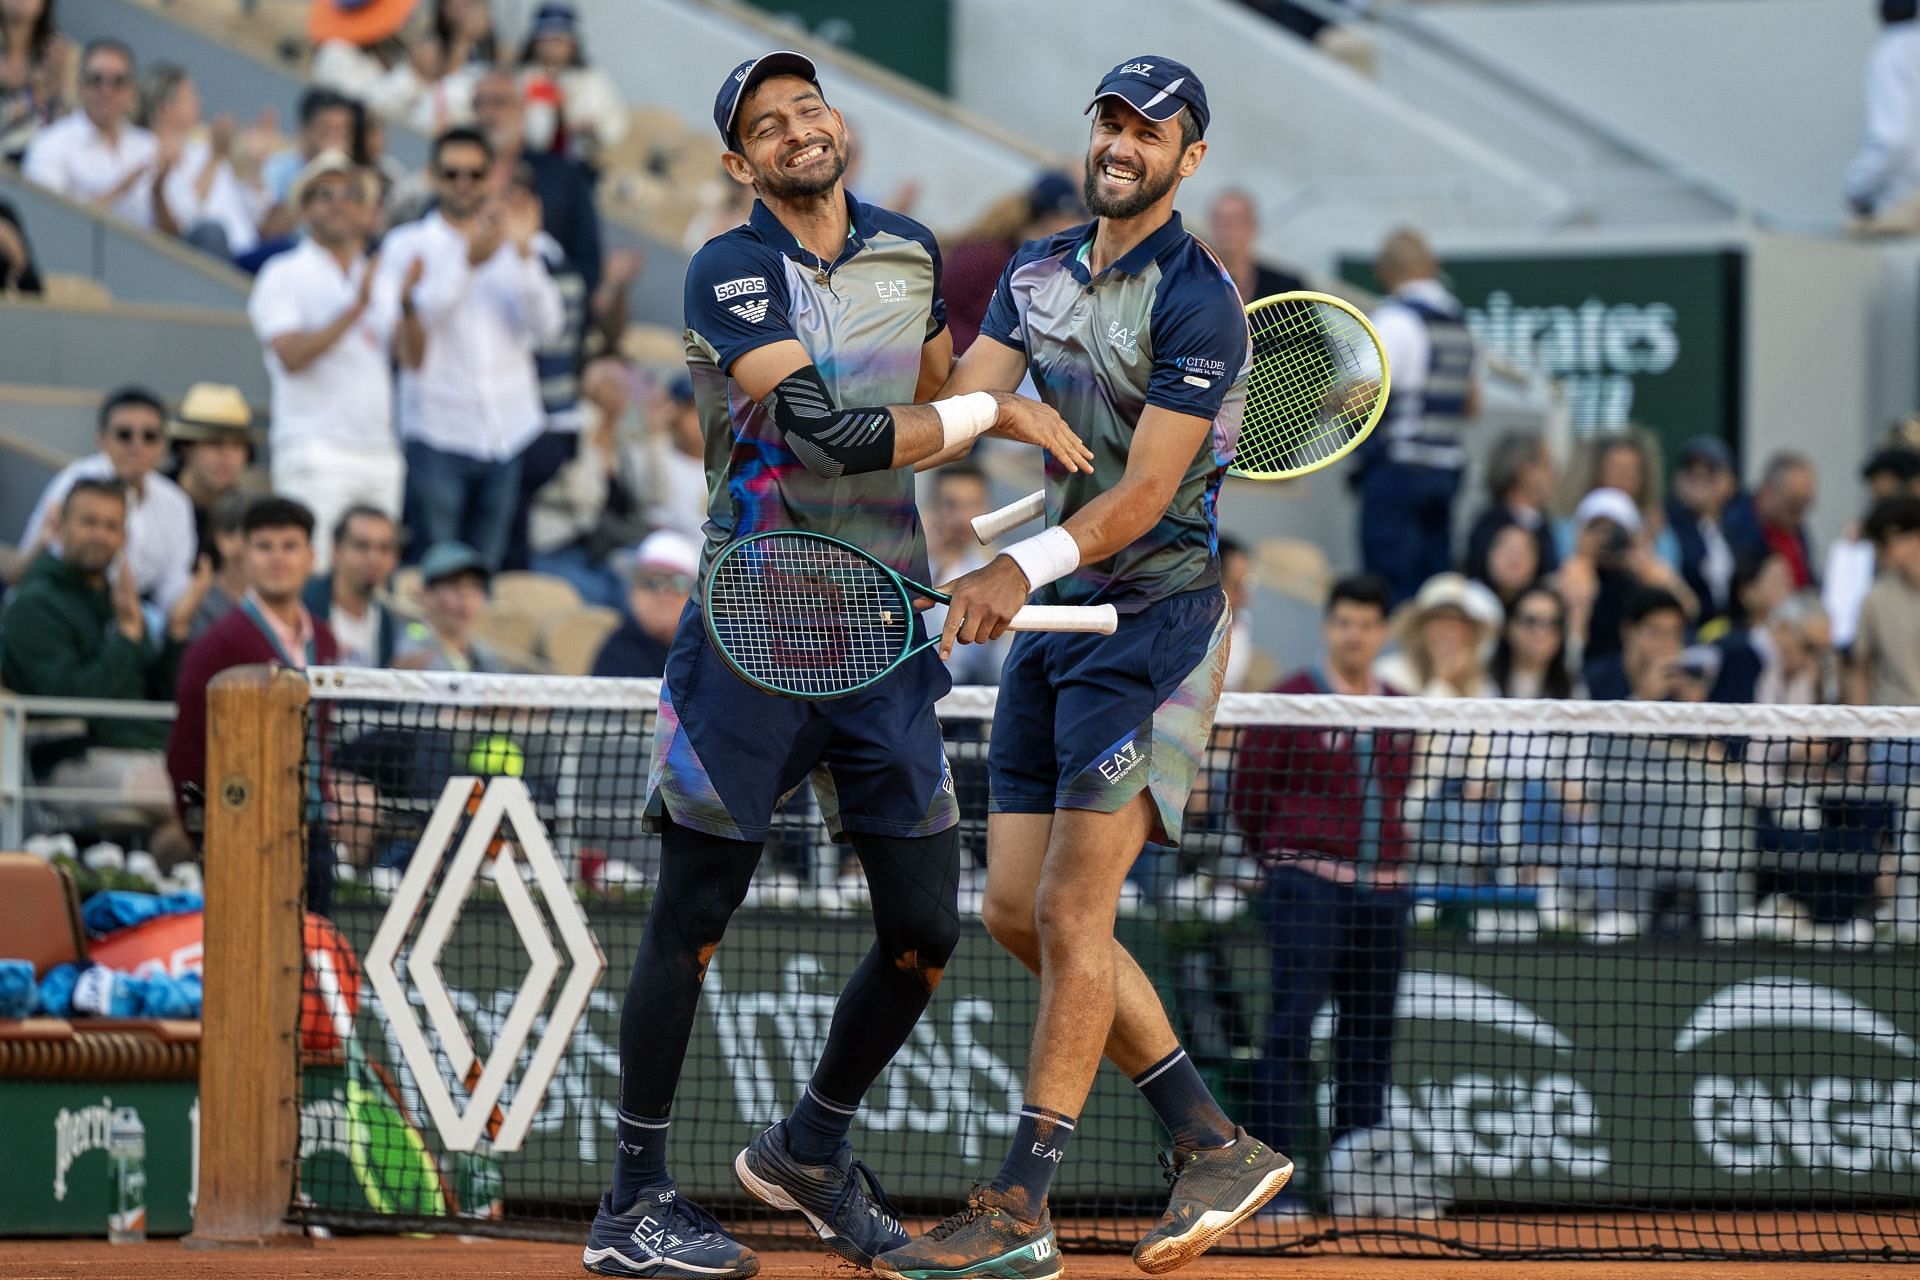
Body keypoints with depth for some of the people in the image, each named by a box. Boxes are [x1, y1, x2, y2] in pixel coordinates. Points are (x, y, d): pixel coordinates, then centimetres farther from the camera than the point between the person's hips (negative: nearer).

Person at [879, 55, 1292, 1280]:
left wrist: (1025, 568, -32)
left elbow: (1143, 495, -19)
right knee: (1019, 911, 6)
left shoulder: (1195, 298, -13)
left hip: (1155, 616, -8)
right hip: (1053, 624, 8)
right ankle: (1218, 1147, 15)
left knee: (1070, 911, -10)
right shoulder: (1040, 271, 12)